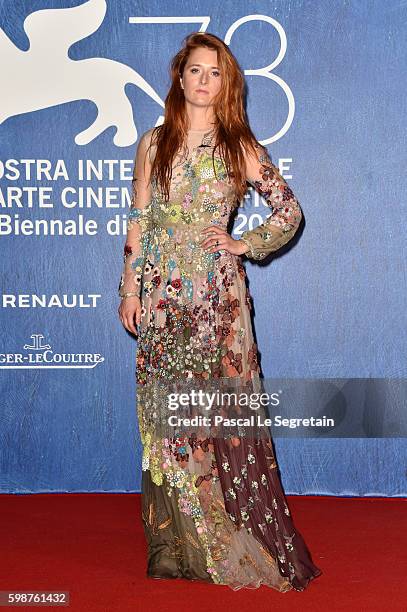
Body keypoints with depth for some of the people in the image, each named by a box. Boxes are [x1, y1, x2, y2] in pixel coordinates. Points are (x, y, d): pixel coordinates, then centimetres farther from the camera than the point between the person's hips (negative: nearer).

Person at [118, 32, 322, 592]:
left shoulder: (240, 146, 4)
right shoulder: (154, 144, 8)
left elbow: (289, 208, 9)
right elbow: (138, 222, 7)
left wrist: (244, 244, -2)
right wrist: (130, 288, 3)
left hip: (218, 292, -2)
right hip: (163, 293, 2)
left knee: (224, 408, -2)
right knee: (166, 413, 3)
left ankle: (237, 542, 9)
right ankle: (176, 543, 12)